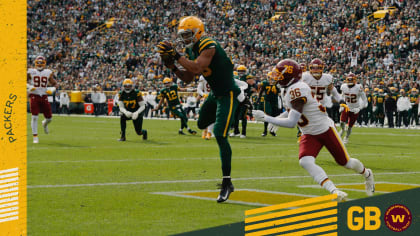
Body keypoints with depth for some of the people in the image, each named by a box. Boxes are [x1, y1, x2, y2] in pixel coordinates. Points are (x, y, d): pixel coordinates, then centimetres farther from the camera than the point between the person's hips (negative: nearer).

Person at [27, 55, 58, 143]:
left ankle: (45, 123, 41)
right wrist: (29, 87, -13)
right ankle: (35, 136, 1)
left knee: (49, 118, 4)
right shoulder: (31, 72, 1)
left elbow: (54, 83, 13)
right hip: (34, 96, -2)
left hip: (44, 97, 2)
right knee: (34, 117, -9)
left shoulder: (48, 73, 6)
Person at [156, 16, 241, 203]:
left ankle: (227, 183, -16)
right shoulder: (191, 50, 6)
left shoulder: (208, 46, -22)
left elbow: (197, 68, -37)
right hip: (215, 94, 9)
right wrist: (172, 67, -5)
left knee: (219, 135, -18)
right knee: (202, 124, 24)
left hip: (227, 94, -9)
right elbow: (188, 78, 9)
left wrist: (177, 56, -34)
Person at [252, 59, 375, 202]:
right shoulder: (291, 89, -1)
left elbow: (291, 123, -32)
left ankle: (367, 174, 41)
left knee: (345, 162, 8)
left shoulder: (296, 90, -29)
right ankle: (335, 192, -25)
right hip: (309, 135, 8)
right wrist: (278, 118, 9)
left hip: (325, 129, -8)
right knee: (305, 161, -20)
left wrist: (266, 118, -28)